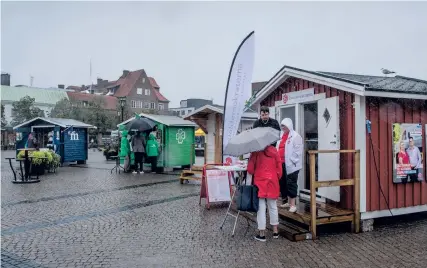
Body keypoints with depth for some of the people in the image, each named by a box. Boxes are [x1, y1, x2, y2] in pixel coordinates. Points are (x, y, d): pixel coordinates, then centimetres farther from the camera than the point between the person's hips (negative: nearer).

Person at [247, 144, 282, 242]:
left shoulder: (256, 151, -9)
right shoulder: (274, 150, 1)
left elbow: (250, 169, -8)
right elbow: (279, 167, 3)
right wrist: (277, 178, 16)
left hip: (260, 182, -3)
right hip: (273, 181, 3)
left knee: (261, 208, 3)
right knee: (273, 206, 16)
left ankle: (262, 234, 8)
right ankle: (275, 231, 25)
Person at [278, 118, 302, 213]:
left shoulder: (295, 136, -10)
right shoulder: (283, 136, 16)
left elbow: (298, 151, -15)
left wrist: (292, 161, -17)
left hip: (291, 165, -8)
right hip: (283, 164, 8)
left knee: (291, 184, -4)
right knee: (285, 184, 15)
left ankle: (293, 204, 3)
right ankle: (289, 202, 28)